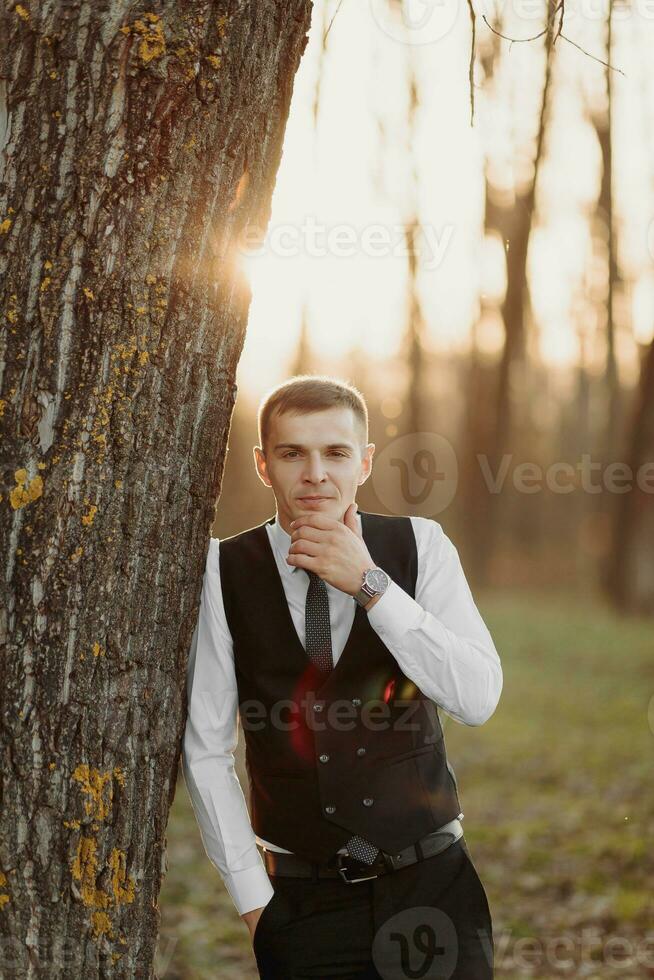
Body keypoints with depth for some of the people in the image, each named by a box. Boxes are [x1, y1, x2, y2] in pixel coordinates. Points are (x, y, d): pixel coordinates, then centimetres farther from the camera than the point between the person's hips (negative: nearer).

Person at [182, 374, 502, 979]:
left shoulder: (421, 547, -3)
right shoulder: (224, 572, -5)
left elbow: (478, 698, -14)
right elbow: (206, 750, -2)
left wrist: (370, 584, -20)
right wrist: (253, 900, -4)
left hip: (433, 883, 1)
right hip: (304, 904, 0)